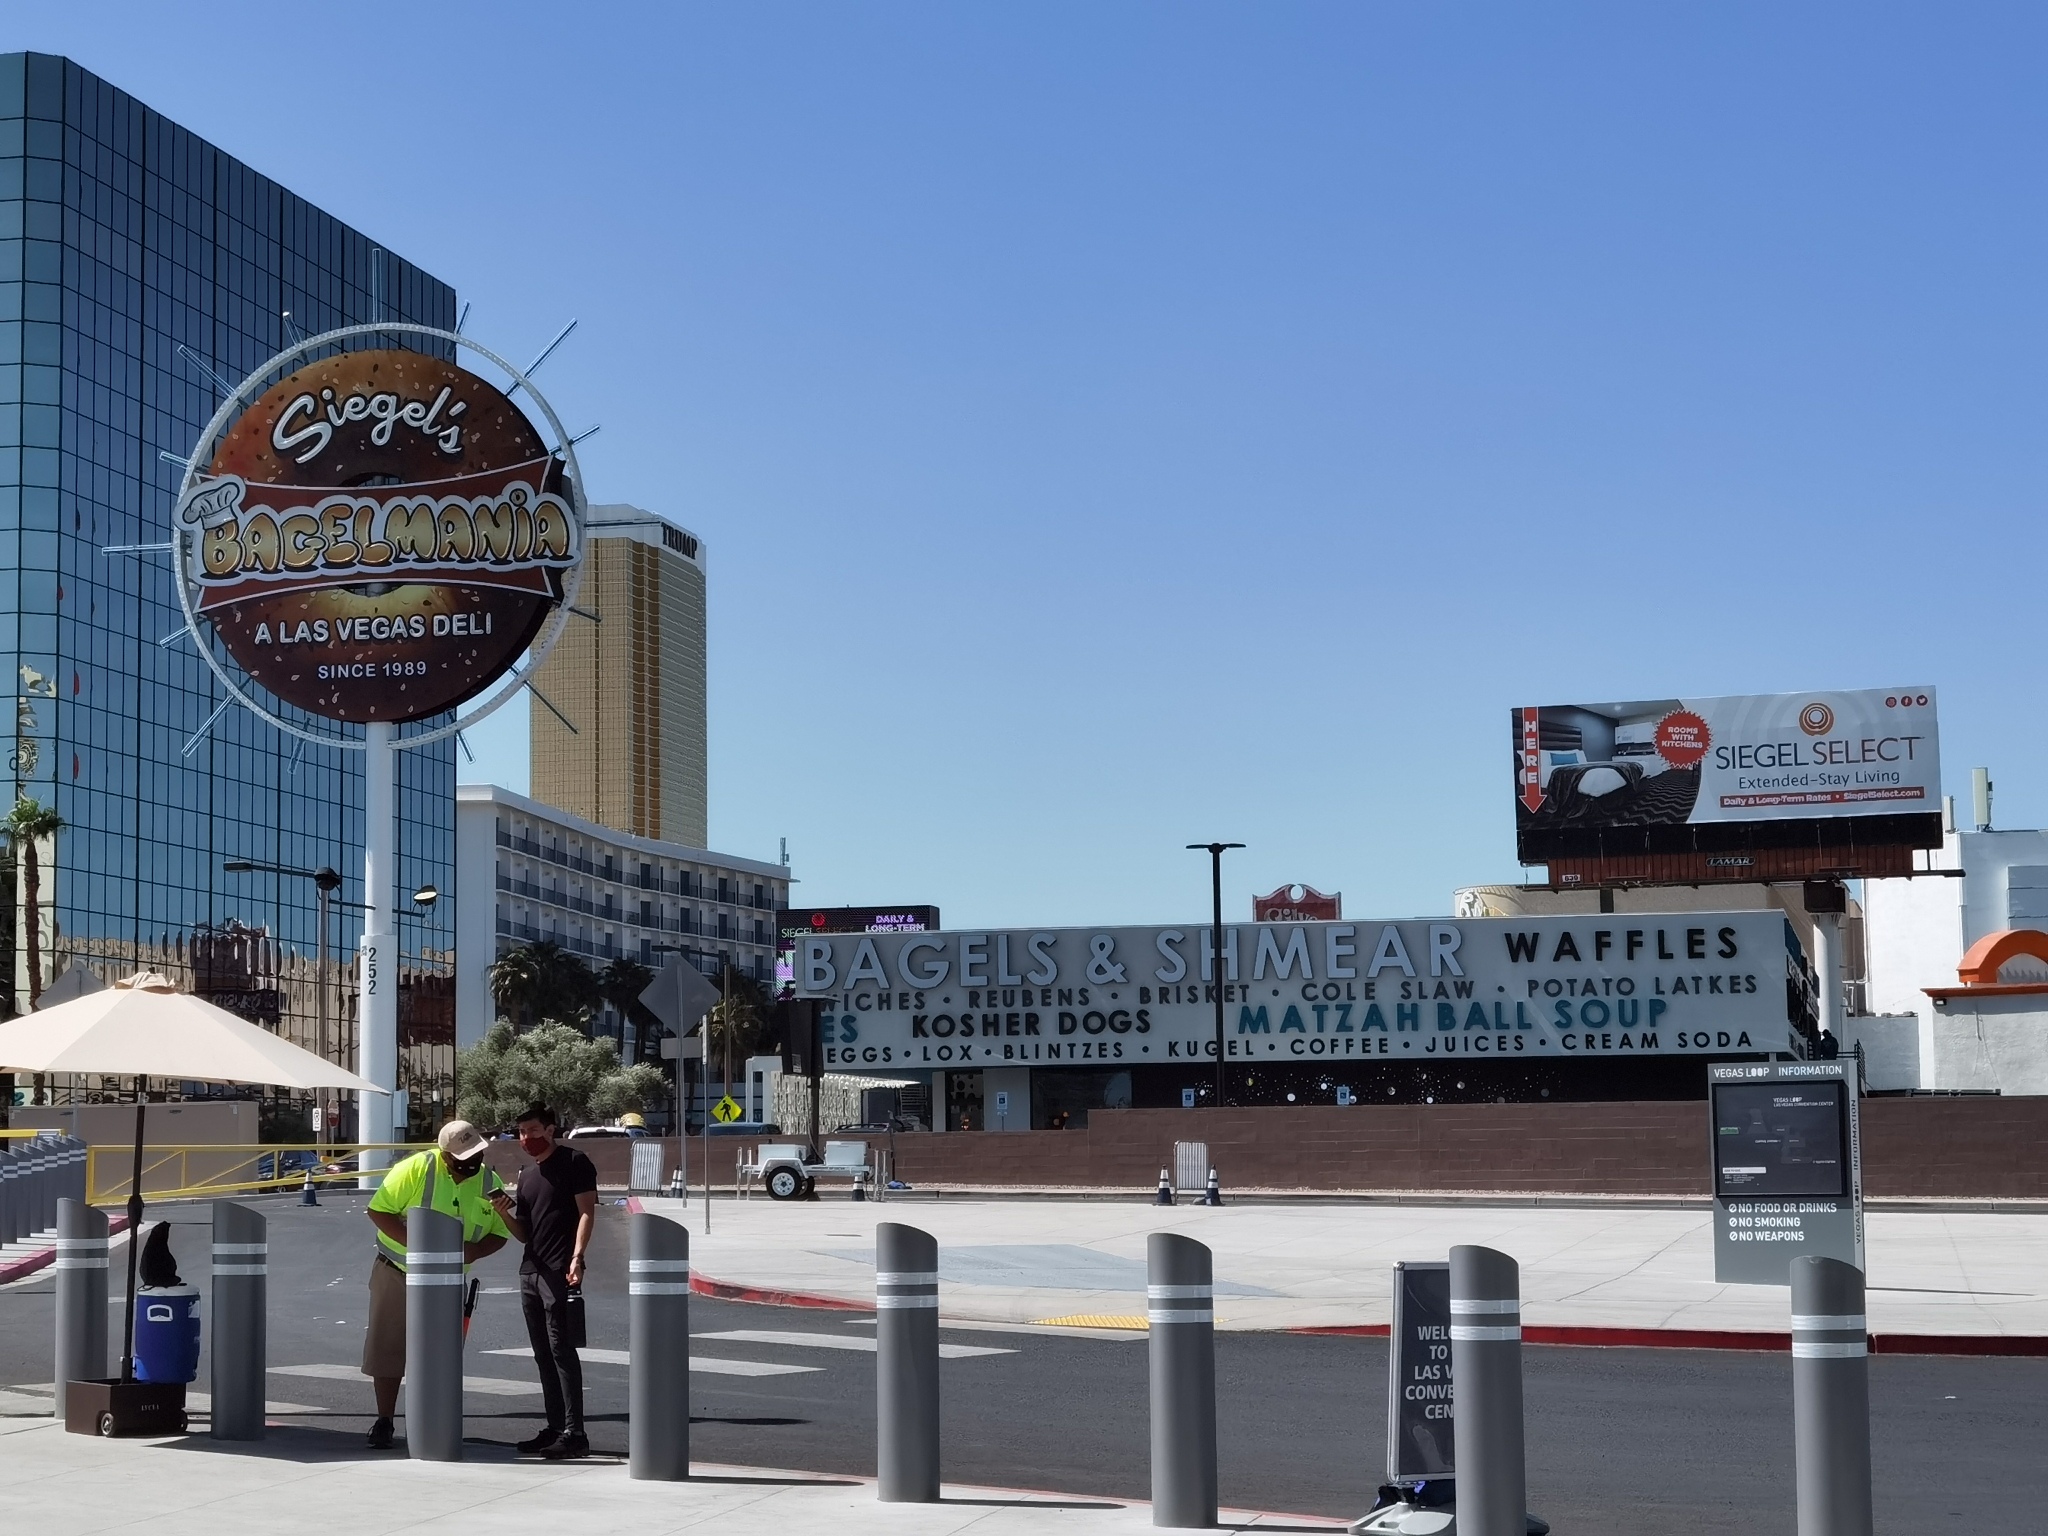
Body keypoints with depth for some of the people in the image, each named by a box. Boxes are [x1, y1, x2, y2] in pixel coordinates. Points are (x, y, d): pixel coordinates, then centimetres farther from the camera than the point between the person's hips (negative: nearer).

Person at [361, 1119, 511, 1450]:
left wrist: (473, 1250, -20)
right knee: (388, 1347, 2)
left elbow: (499, 1233, 2)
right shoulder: (417, 1169, -19)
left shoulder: (490, 1183, -7)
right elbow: (378, 1210, -16)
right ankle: (384, 1422, 13)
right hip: (397, 1274, -3)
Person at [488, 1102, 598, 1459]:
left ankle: (574, 1433, -12)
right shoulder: (526, 1174, 20)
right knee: (543, 1354, 9)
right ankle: (555, 1428, 14)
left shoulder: (574, 1163, -2)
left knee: (561, 1350, -11)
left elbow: (587, 1212, -11)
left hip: (559, 1272, -8)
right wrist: (504, 1214, 1)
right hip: (530, 1270, 8)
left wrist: (577, 1258, -22)